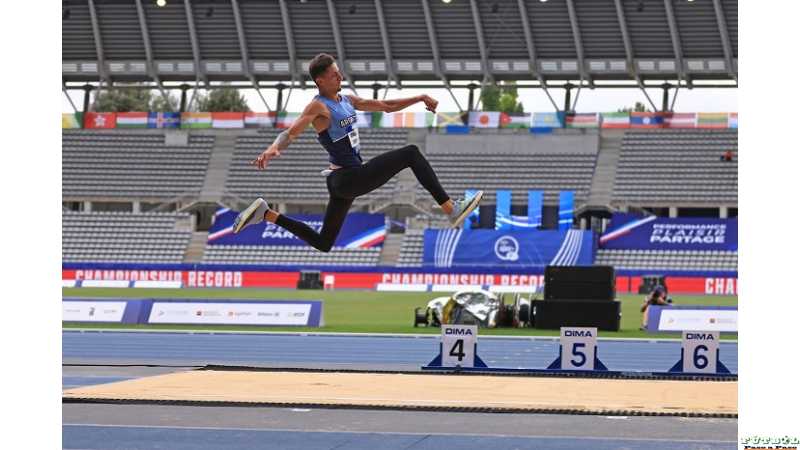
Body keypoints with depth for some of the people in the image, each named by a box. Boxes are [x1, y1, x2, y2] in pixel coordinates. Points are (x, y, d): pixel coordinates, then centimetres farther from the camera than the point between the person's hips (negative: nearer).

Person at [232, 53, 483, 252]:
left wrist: (419, 99, 13)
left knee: (323, 243, 16)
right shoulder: (319, 107, -13)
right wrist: (272, 150, -44)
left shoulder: (347, 101, 12)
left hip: (346, 181, 9)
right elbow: (291, 134, -25)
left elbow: (386, 106, 20)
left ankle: (266, 214, 18)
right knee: (411, 154, -13)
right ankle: (451, 210, -15)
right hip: (346, 179, -9)